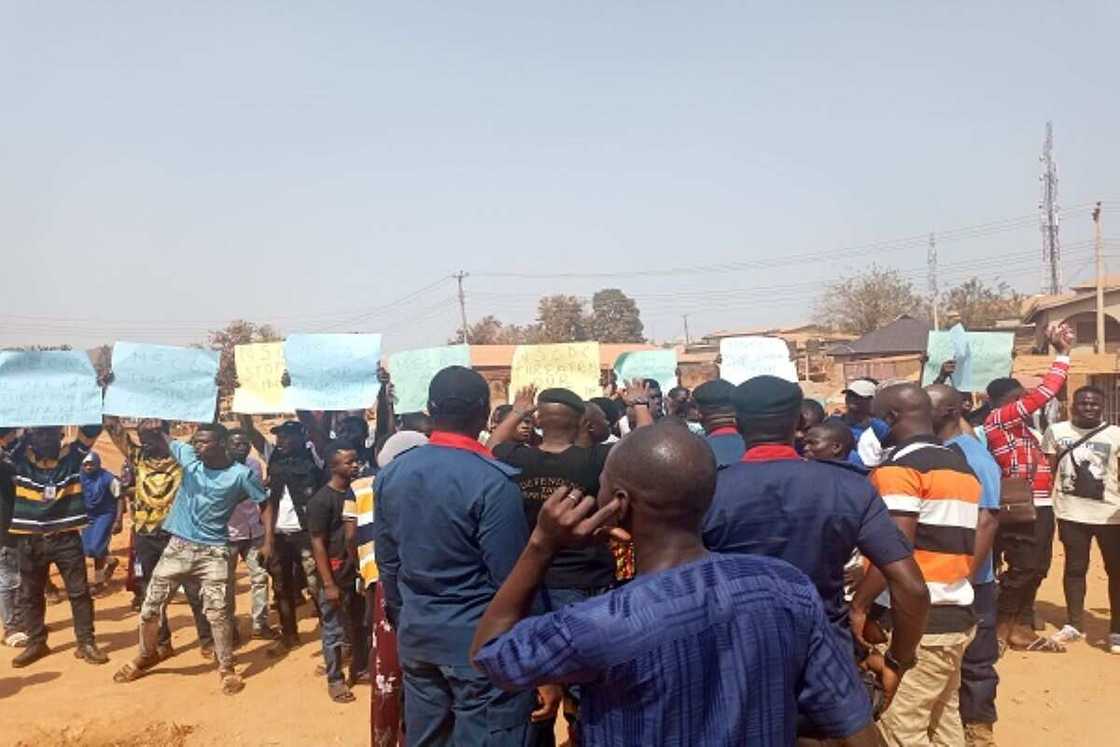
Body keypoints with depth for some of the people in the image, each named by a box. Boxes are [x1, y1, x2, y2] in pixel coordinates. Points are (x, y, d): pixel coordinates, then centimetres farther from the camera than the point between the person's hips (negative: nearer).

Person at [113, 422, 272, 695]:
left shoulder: (241, 474, -11)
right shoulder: (189, 456, -2)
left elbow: (265, 505, -2)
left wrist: (268, 541, -10)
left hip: (213, 551, -3)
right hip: (178, 546, 4)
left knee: (217, 612, -7)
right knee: (151, 606, 10)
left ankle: (227, 668, 12)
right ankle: (147, 656, 35)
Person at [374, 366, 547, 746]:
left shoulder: (391, 474, 1)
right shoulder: (493, 482, -19)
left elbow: (387, 562, 8)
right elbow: (510, 578, -17)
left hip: (417, 638, 6)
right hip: (481, 642, -6)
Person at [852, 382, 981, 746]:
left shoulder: (898, 466, -13)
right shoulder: (961, 465, 15)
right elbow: (958, 541, 18)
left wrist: (858, 605, -13)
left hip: (923, 620, -9)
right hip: (959, 614, 9)